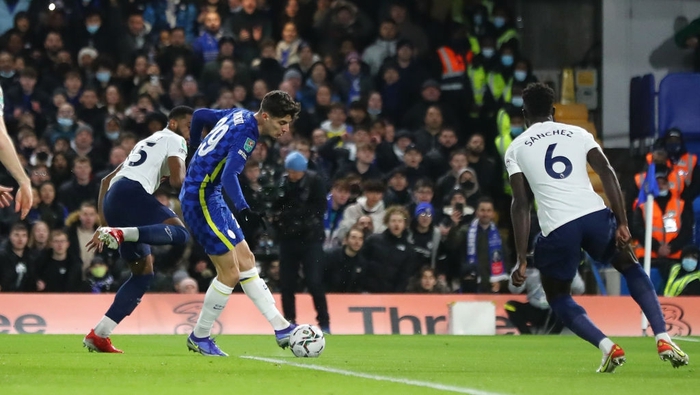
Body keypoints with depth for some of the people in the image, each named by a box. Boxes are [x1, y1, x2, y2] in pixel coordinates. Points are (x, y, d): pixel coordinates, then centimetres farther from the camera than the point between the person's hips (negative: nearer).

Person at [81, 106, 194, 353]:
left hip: (112, 201, 9)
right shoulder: (174, 140, 11)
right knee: (179, 233, -23)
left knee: (144, 272, 11)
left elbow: (106, 180, 35)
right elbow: (177, 180, -5)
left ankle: (98, 335, 3)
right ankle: (117, 233, -38)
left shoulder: (147, 144, 37)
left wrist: (102, 218, 30)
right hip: (131, 191, -9)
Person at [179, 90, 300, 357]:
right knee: (230, 272, -9)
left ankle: (280, 328, 10)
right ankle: (200, 337, 5)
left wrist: (194, 146, 41)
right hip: (201, 198, -11)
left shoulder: (238, 115, 8)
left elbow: (200, 115, 24)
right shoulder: (248, 134, -20)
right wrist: (244, 211, -42)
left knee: (246, 260, 9)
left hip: (209, 197, 11)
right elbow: (229, 176, -31)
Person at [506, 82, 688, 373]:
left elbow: (521, 204, 4)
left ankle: (607, 346, 0)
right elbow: (607, 174, 4)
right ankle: (663, 338, 12)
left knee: (558, 297, 22)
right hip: (595, 215, 2)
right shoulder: (577, 134, 17)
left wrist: (521, 259, 3)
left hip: (557, 228, -2)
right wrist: (621, 224, 3)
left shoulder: (515, 149, 13)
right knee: (630, 267, 28)